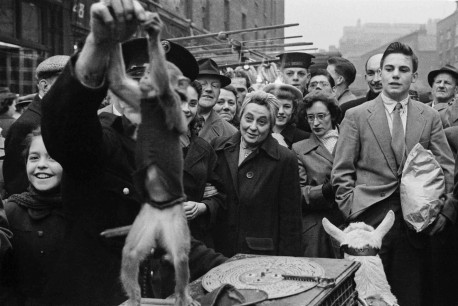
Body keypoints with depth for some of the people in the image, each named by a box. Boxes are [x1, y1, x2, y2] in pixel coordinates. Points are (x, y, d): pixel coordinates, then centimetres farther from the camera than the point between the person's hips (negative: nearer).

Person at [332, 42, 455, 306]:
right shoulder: (356, 116, 2)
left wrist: (446, 212, -7)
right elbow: (342, 172, 2)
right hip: (369, 222, -1)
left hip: (416, 224, 2)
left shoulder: (430, 117, 7)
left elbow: (447, 170, 6)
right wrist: (352, 212, -6)